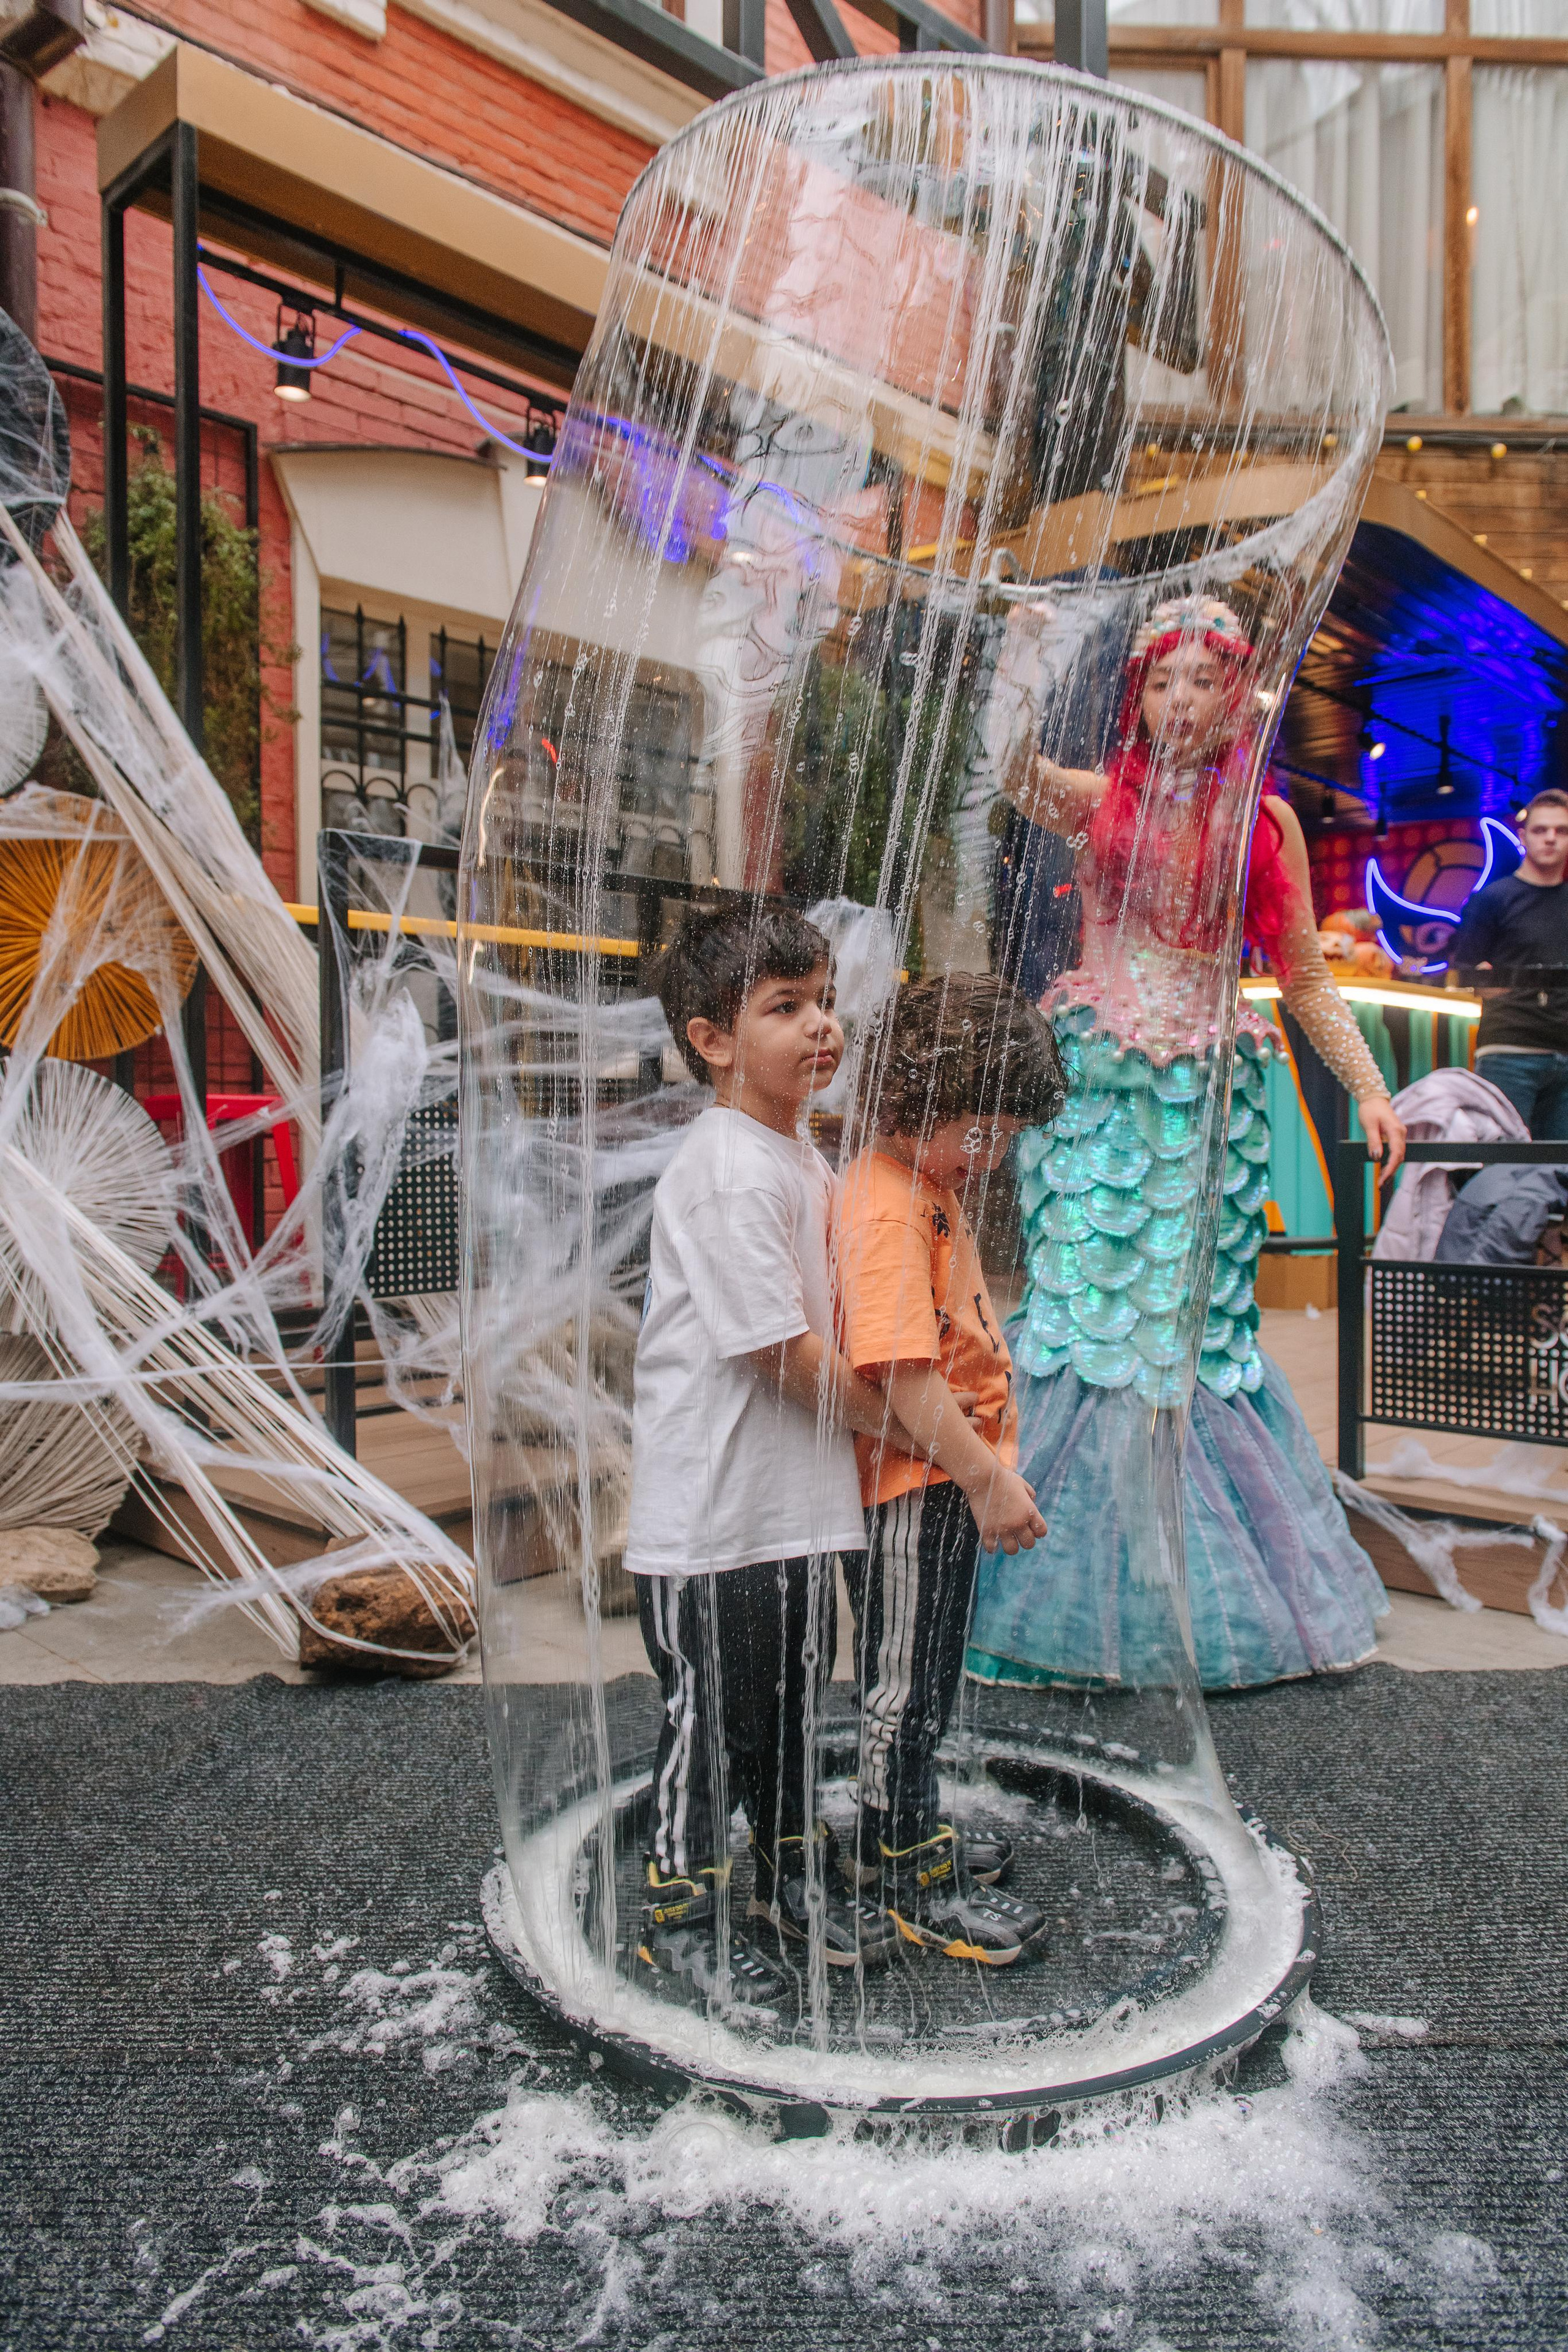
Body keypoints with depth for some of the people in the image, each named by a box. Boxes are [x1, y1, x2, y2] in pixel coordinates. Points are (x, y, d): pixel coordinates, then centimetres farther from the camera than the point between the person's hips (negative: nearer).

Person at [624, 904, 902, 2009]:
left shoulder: (801, 1156, 10)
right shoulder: (729, 1174, -22)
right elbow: (782, 1348, -21)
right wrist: (894, 1418, -8)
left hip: (798, 1496, 9)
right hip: (715, 1506, -9)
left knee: (798, 1691, 22)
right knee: (713, 1707, 7)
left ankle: (792, 1871, 42)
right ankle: (681, 1908, 28)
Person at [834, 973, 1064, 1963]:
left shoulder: (932, 1189, 12)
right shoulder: (887, 1208, -23)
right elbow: (902, 1374, -28)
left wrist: (990, 1467, 23)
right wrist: (988, 1480, -23)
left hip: (946, 1482, 10)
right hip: (913, 1487, -10)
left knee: (921, 1680, 22)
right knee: (905, 1688, 5)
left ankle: (897, 1834, 38)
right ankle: (916, 1882, 20)